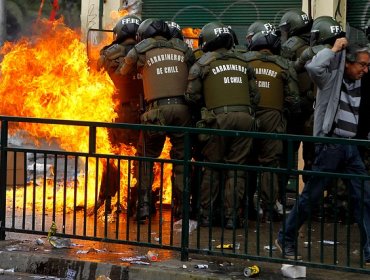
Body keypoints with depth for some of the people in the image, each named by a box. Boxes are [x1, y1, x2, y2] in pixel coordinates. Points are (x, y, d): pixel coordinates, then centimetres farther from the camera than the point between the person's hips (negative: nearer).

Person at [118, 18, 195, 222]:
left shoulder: (141, 50, 9)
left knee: (146, 157, 10)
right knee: (181, 158, 10)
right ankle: (181, 207, 8)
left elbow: (123, 73, 22)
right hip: (183, 107, 2)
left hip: (157, 109, -2)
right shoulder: (183, 49, 16)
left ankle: (143, 206, 2)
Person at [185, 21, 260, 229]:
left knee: (212, 167, 8)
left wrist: (205, 106, 21)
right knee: (236, 168, 6)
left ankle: (206, 213, 10)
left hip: (219, 118, -2)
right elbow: (255, 95, 14)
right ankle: (231, 215, 5)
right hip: (244, 118, 2)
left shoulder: (203, 64, 5)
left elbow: (192, 96, 3)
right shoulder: (243, 62, 16)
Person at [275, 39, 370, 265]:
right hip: (330, 146, -6)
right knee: (311, 196, 0)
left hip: (351, 147, 6)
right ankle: (286, 240, 16)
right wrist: (334, 50, -14)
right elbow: (313, 67, -27)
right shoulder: (331, 78, -5)